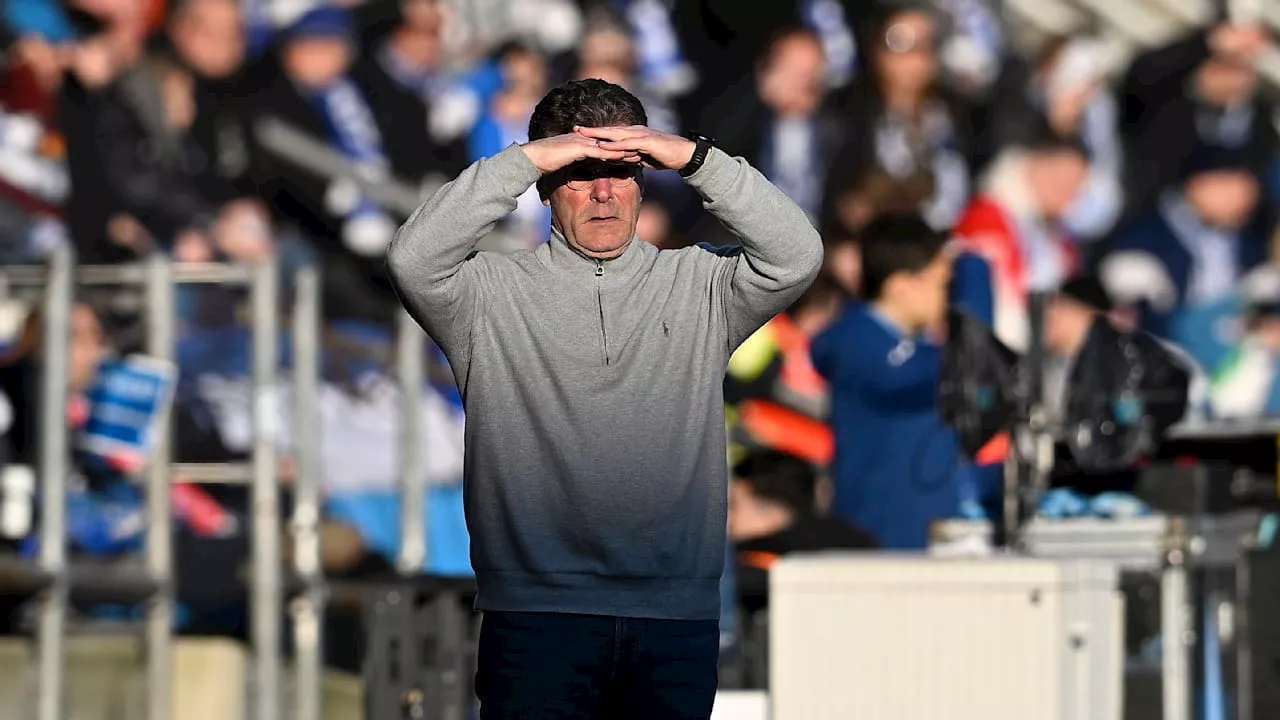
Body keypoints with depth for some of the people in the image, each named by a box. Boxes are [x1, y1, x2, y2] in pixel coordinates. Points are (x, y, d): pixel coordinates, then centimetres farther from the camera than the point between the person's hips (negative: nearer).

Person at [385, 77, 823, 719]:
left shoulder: (698, 284, 10)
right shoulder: (493, 293, 5)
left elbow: (796, 256, -5)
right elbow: (414, 261, -14)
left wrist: (695, 159, -11)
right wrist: (523, 160, -13)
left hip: (678, 618, 2)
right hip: (537, 612, -2)